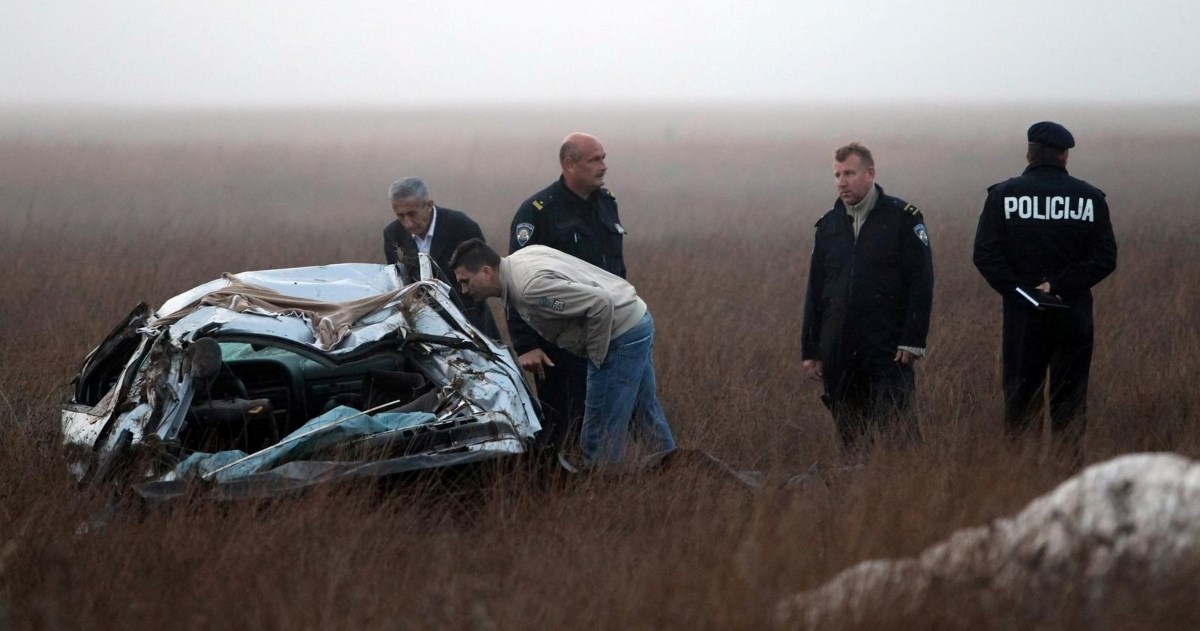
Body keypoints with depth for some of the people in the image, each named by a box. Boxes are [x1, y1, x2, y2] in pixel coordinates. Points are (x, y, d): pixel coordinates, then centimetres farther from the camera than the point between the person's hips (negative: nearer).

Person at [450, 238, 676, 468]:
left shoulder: (531, 286, -25)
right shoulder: (520, 258, 5)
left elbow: (601, 303, -30)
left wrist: (596, 354, -16)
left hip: (621, 335, -10)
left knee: (600, 438, -5)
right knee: (647, 420, 20)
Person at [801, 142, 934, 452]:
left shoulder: (902, 218, -2)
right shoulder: (829, 225, 13)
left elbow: (921, 284, -5)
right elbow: (815, 290, 16)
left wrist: (912, 342, -12)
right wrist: (809, 350, 12)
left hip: (888, 352, -5)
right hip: (838, 354, 5)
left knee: (896, 429, -11)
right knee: (850, 437, 8)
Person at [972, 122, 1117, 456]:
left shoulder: (1003, 195, -1)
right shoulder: (1089, 197, 1)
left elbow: (985, 254, -8)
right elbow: (1105, 257, -5)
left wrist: (1016, 291, -5)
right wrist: (1060, 286, -8)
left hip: (1022, 315, -1)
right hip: (1073, 313, 1)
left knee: (1021, 402, 4)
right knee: (1069, 403, 6)